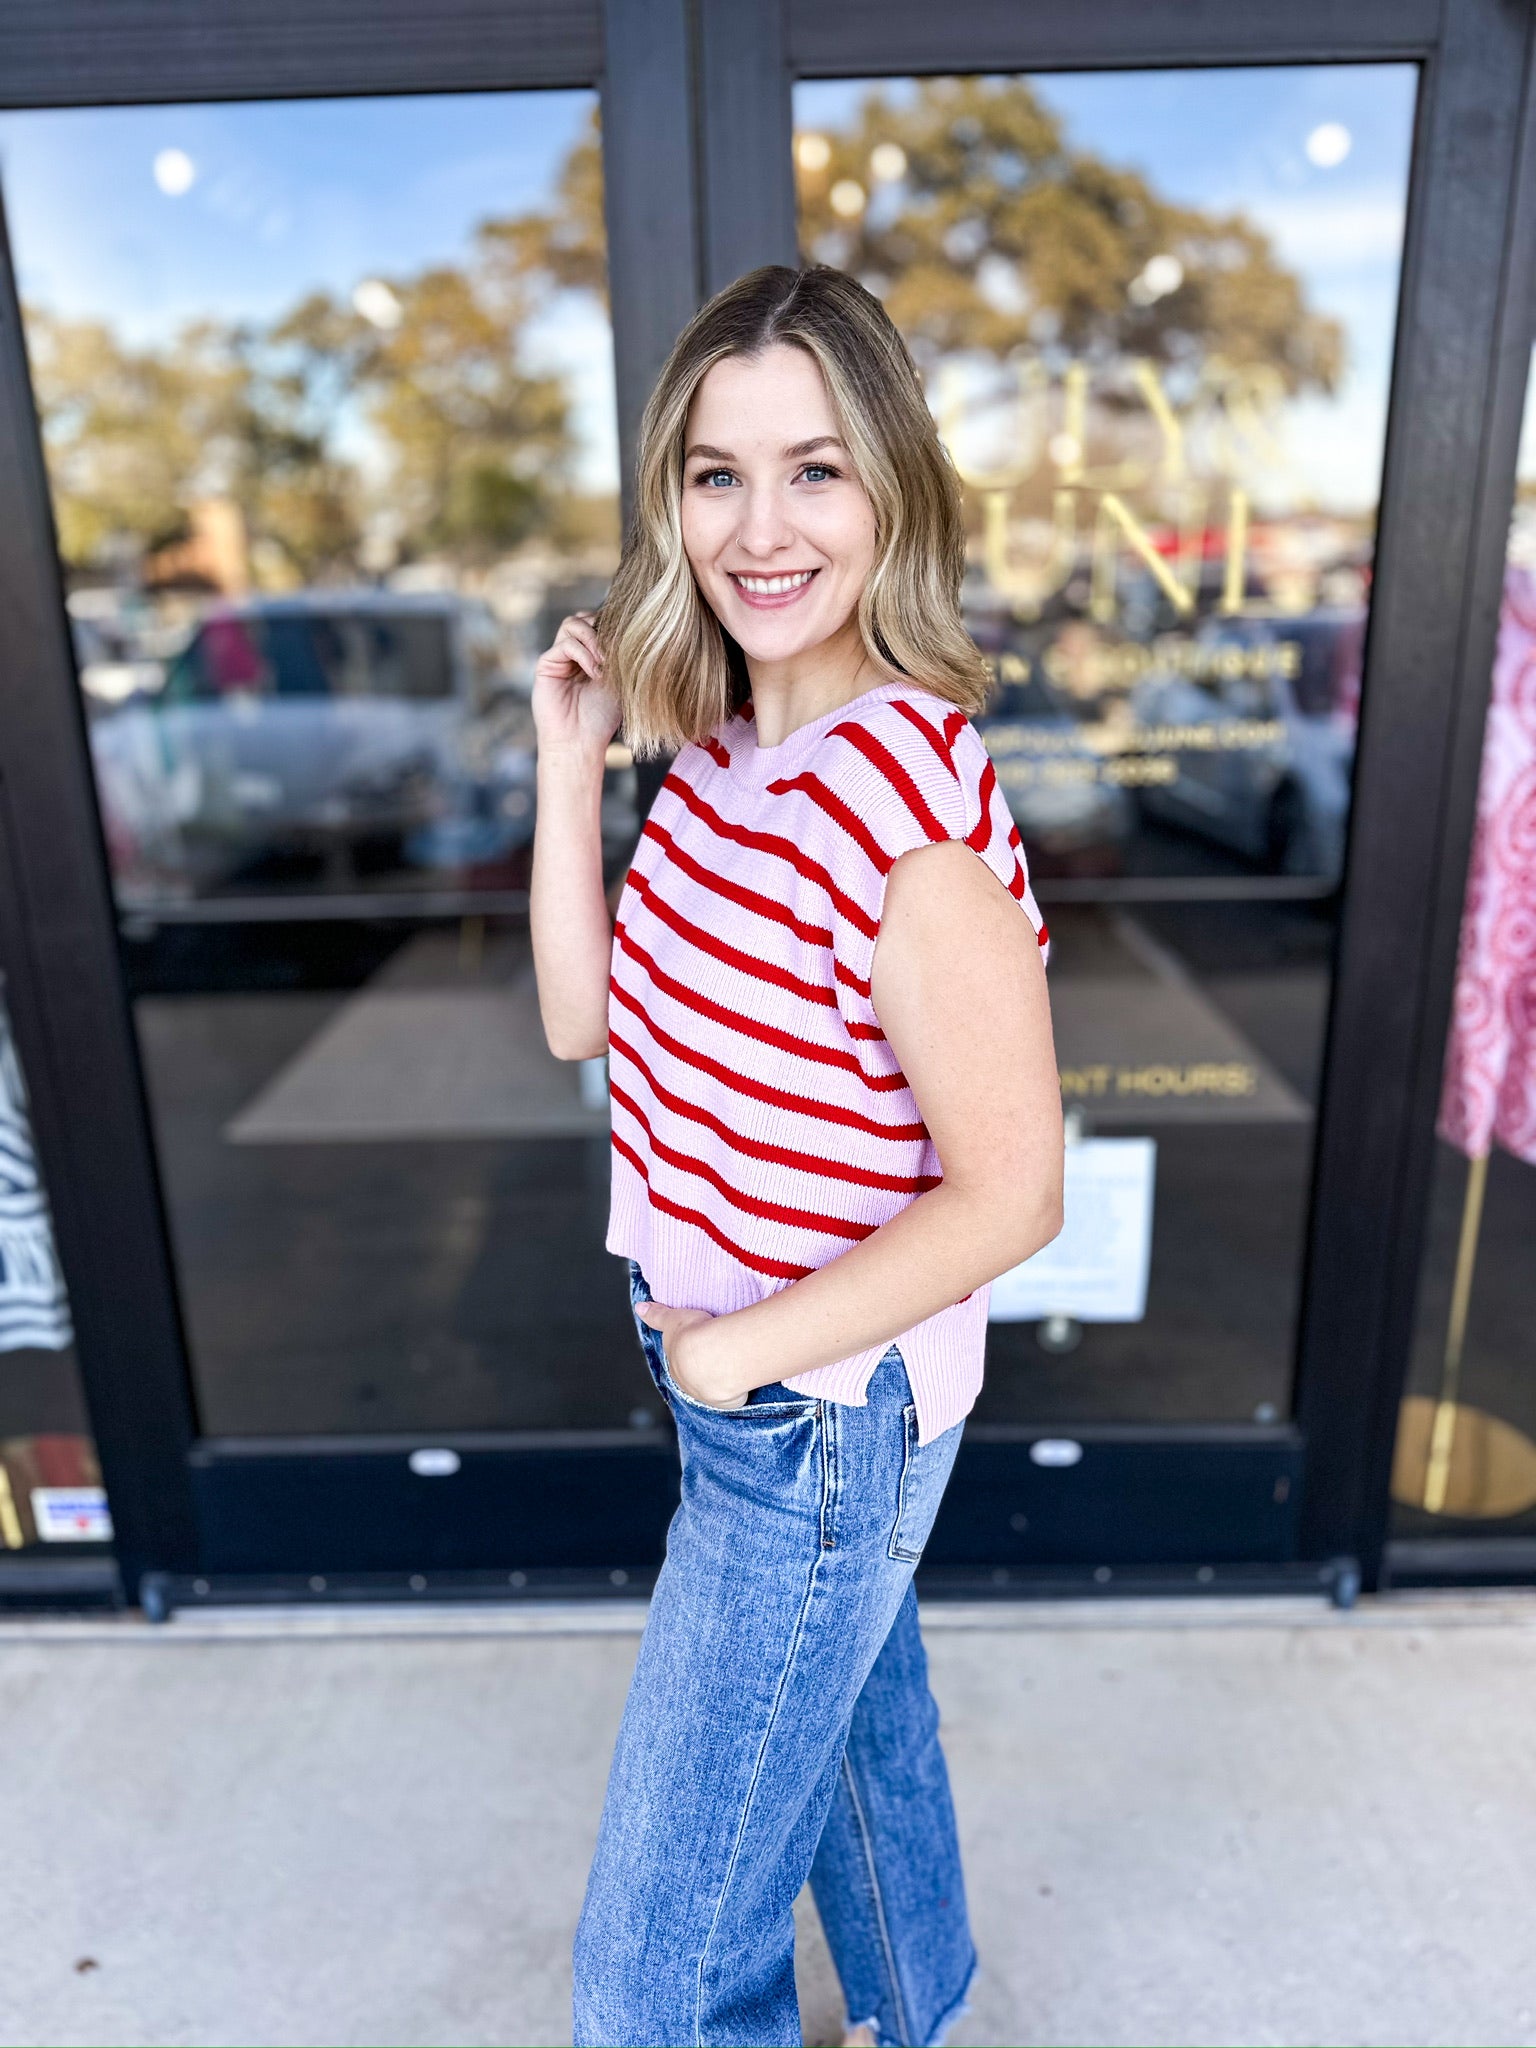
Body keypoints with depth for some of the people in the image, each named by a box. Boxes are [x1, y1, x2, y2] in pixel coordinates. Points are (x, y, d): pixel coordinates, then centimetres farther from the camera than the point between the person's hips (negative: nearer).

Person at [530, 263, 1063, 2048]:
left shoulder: (908, 802, -29)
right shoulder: (720, 743, -2)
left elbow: (1010, 1192, -24)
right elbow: (583, 1019, 0)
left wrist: (742, 1351, -18)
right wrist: (569, 764, -8)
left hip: (825, 1414, -8)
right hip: (731, 1379, 9)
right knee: (856, 1720, 33)